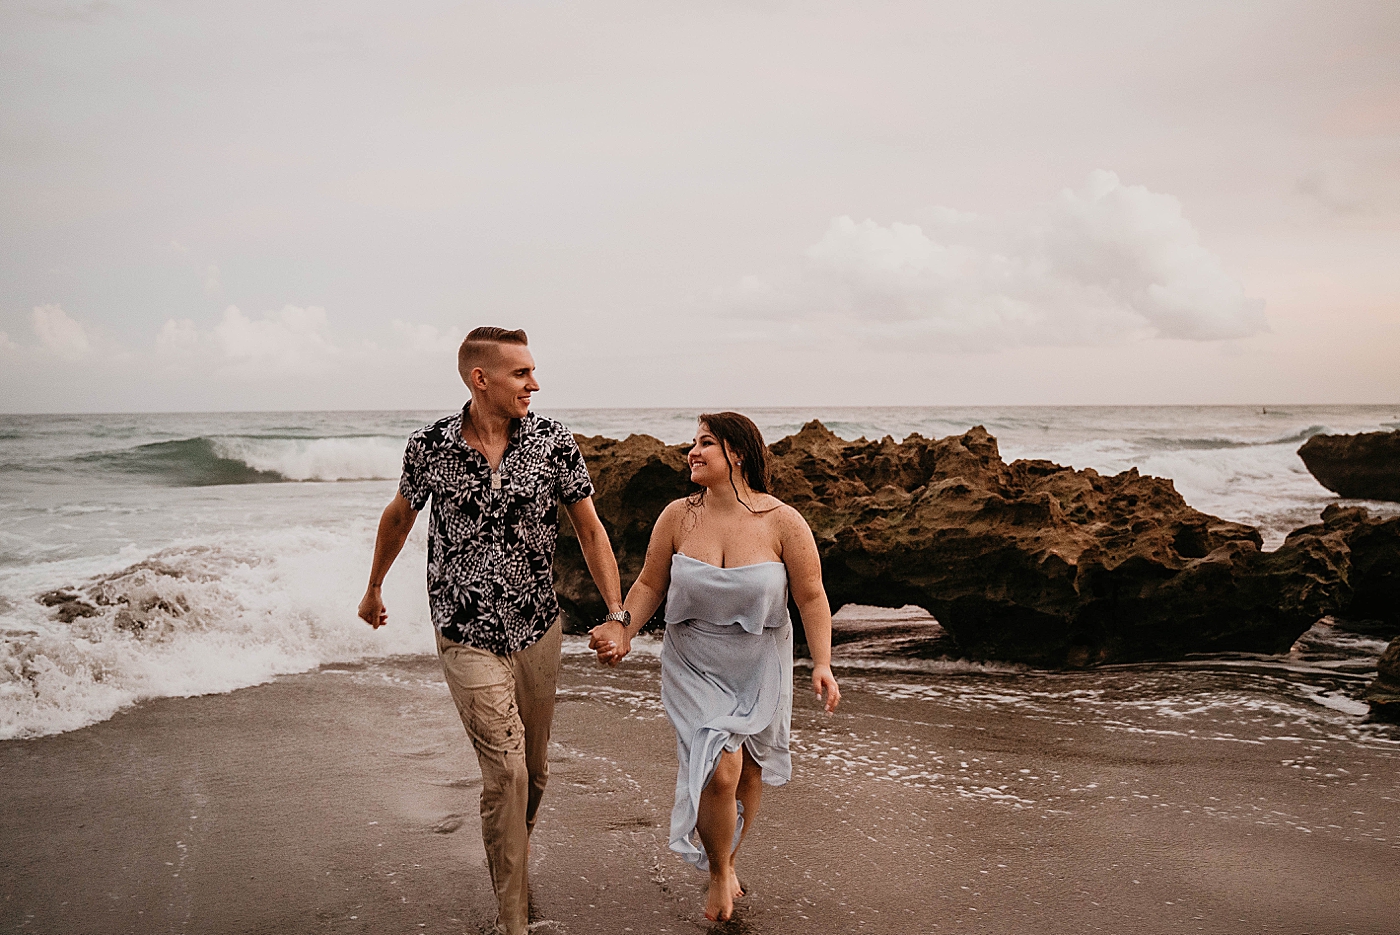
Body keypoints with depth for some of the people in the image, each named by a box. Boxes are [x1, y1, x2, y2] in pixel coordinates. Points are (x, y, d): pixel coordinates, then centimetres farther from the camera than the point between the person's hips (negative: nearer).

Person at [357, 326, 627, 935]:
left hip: (538, 630, 3)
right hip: (467, 636, -3)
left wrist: (617, 613, -6)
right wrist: (373, 588, 22)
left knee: (533, 769, 14)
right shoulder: (429, 447, -9)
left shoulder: (553, 442, -7)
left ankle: (514, 857, 43)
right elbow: (399, 516, 10)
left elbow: (590, 530, 0)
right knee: (505, 770, -10)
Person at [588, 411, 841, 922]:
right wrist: (623, 630, -12)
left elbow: (811, 596, -6)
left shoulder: (782, 521, -13)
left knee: (749, 774, 13)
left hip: (760, 669, 1)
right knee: (720, 771, -15)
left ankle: (726, 861, 42)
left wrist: (822, 664, -14)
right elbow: (650, 583, 3)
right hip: (694, 668, 0)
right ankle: (720, 872, 14)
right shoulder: (678, 516, -8)